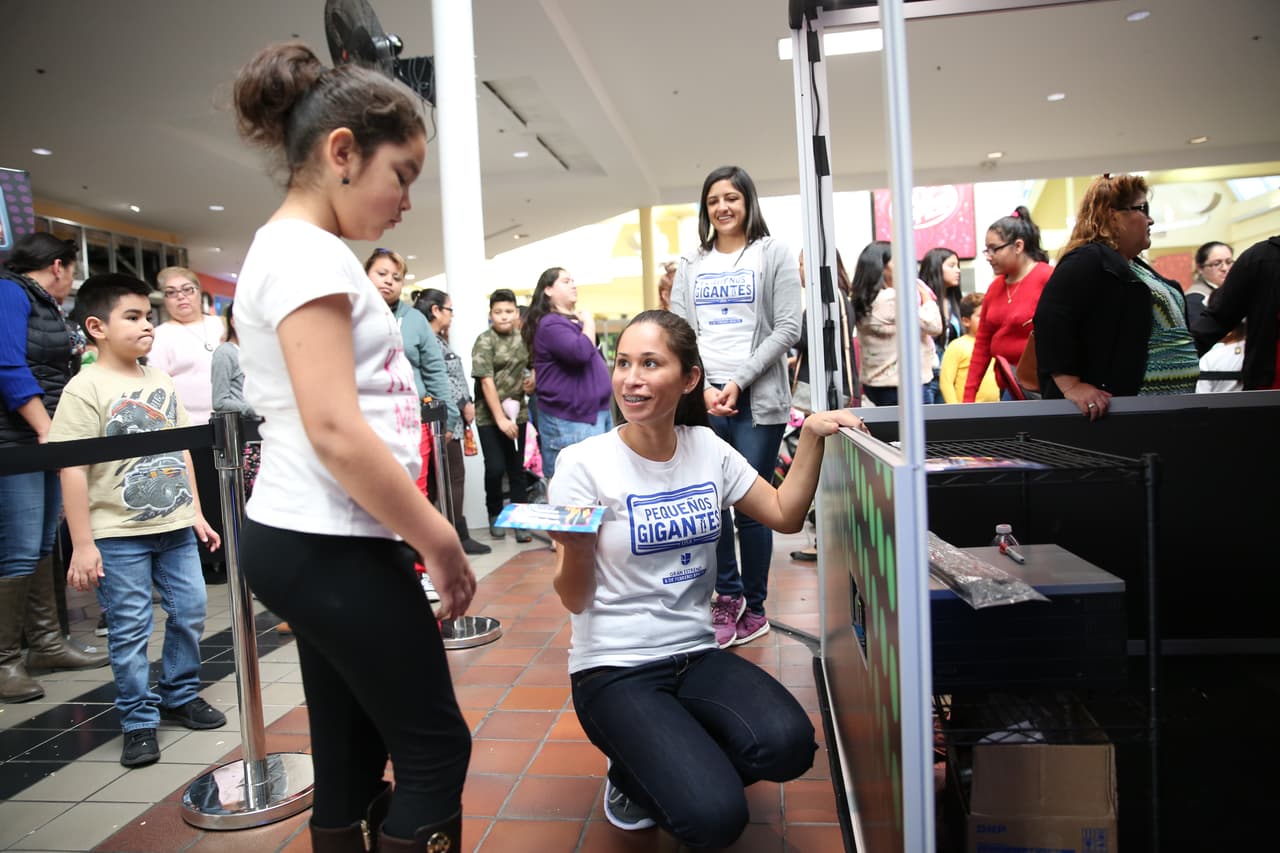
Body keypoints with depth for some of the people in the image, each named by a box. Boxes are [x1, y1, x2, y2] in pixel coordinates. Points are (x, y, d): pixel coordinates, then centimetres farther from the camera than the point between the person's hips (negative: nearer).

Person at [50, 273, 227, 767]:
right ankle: (139, 722, 17)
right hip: (118, 535, -5)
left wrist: (196, 513, 13)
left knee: (190, 612, 11)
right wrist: (82, 545, -15)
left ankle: (180, 696, 30)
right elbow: (73, 469, -14)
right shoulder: (86, 388, -11)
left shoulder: (162, 383, 8)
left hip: (175, 527, 6)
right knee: (130, 629, 3)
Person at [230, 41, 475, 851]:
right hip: (330, 546, -9)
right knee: (437, 749, 3)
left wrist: (417, 536, 16)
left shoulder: (290, 250, 16)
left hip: (314, 541, 9)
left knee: (353, 758, 17)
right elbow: (335, 432, -23)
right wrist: (441, 542, -14)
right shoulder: (308, 253, -15)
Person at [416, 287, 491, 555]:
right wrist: (464, 405, -11)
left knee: (447, 478, 11)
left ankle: (455, 534, 16)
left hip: (451, 418, 10)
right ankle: (459, 536, 1)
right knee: (454, 477, -5)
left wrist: (465, 406, 10)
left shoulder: (438, 340, 19)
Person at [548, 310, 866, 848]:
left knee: (788, 744, -23)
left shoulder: (708, 449, 2)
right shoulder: (584, 464, -11)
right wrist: (575, 547, -32)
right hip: (614, 669, -4)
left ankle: (666, 769, 8)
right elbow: (574, 600, -9)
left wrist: (811, 434, -3)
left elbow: (785, 515, 9)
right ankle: (636, 772, 13)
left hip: (697, 655, 5)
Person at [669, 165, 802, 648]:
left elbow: (787, 329, -2)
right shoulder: (691, 265, 15)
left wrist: (738, 381, -10)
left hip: (757, 399, -3)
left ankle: (754, 610, 15)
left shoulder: (774, 254, 6)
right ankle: (729, 597, 18)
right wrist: (703, 388, -7)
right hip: (703, 400, 3)